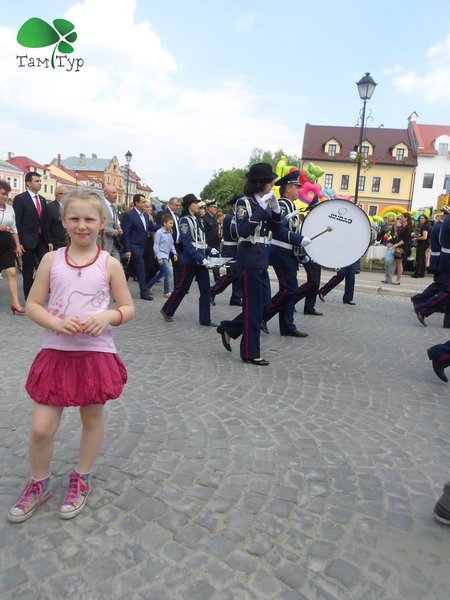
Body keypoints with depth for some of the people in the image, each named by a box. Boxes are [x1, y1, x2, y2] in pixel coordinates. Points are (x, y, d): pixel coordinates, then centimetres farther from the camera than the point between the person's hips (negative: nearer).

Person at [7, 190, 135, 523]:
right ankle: (39, 483, 32)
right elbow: (32, 305, 1)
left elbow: (128, 308, 0)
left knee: (92, 418, 15)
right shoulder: (51, 260, 0)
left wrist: (108, 316, -20)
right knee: (41, 428, 3)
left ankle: (81, 479, 39)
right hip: (56, 352, 1)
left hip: (96, 353, -1)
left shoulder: (109, 264, -4)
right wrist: (56, 322, -17)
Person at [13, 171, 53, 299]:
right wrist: (19, 242, -14)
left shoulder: (43, 200, 12)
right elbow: (17, 222, -10)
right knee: (28, 271, 3)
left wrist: (49, 240, 10)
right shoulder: (20, 198, -6)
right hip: (27, 240, -5)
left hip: (42, 240, 5)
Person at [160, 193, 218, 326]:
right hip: (191, 260, -7)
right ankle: (167, 310, 22)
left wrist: (209, 250, 3)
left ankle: (205, 319, 10)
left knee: (205, 289, 4)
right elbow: (187, 243, -18)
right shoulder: (185, 220, -9)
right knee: (182, 287, 3)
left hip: (201, 260, 7)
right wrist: (200, 258, -24)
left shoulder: (196, 220, 14)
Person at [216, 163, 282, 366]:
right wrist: (262, 210, -23)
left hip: (262, 258, 9)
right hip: (250, 258, -8)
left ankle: (229, 329, 24)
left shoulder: (265, 203, 13)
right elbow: (244, 231, -23)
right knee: (254, 306, -3)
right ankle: (250, 353, 8)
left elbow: (276, 228, 13)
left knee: (264, 303, 12)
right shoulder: (244, 203, -11)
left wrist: (275, 207, -1)